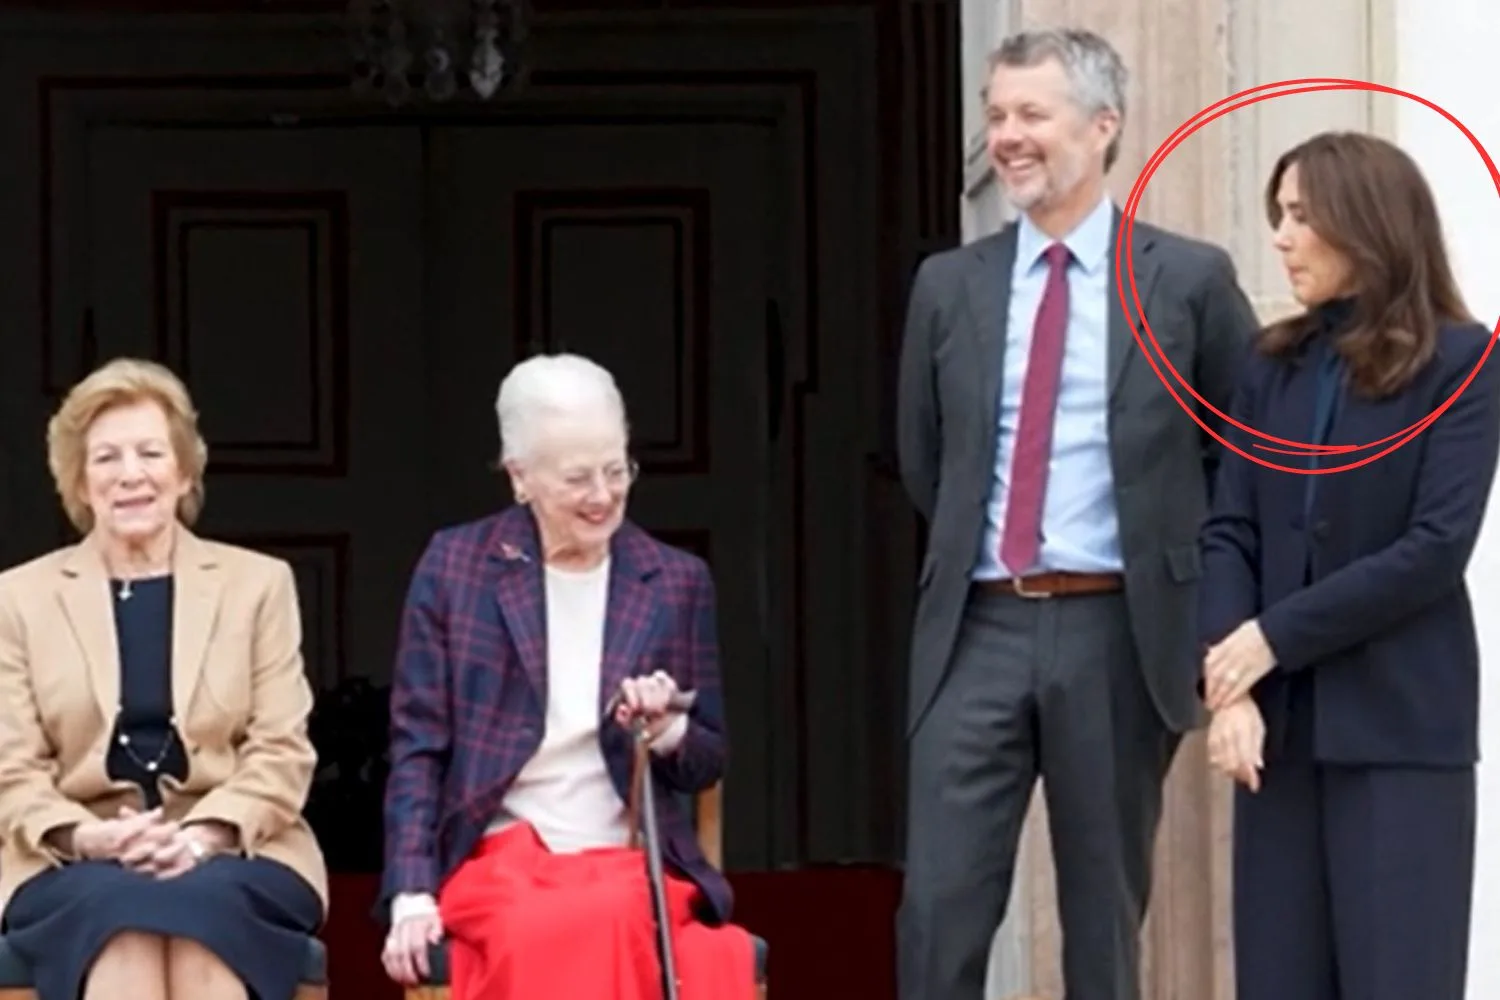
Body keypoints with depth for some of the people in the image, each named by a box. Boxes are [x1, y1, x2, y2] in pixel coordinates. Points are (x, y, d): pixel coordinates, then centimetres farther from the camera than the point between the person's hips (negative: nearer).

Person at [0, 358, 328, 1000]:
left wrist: (204, 835, -15)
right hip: (78, 865, 0)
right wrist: (87, 836, -16)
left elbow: (282, 752, 4)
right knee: (116, 906, -35)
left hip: (232, 857, 0)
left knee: (199, 902, -35)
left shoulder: (258, 583, 13)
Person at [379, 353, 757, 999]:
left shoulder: (677, 581, 11)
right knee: (535, 935, -37)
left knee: (604, 923, -37)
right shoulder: (455, 565, 7)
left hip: (633, 863, 1)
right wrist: (412, 894, -6)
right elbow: (417, 745, 6)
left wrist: (666, 729, -9)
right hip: (498, 860, -1)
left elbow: (707, 763, 15)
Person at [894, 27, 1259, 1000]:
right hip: (978, 628, 2)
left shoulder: (1191, 280, 0)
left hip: (1117, 631, -2)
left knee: (1105, 913, 6)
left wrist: (1174, 556, 6)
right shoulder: (950, 285, 9)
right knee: (940, 906, -4)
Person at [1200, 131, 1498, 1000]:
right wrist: (1232, 685, -11)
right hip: (1282, 720, 5)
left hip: (1400, 724, -5)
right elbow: (1230, 533, 4)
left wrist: (1276, 636, -12)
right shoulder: (1274, 365, 11)